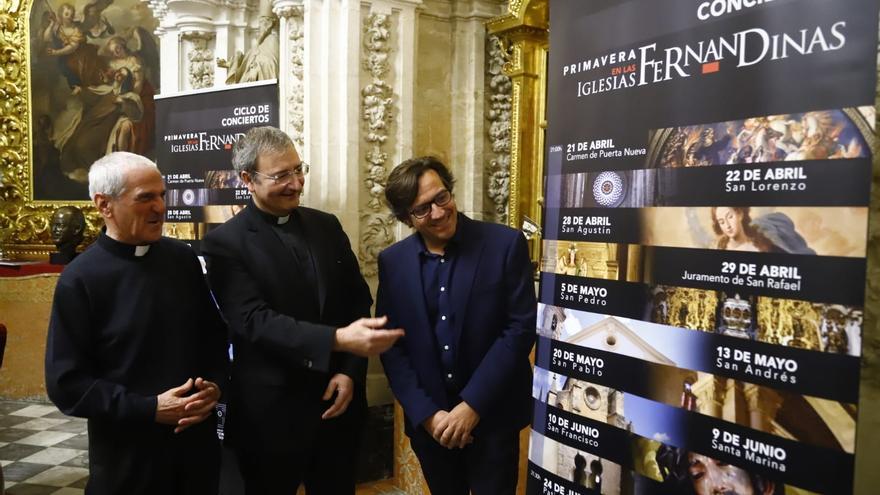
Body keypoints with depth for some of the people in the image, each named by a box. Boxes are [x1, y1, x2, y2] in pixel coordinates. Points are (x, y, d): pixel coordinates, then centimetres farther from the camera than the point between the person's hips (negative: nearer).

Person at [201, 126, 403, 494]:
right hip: (271, 413, -4)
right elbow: (255, 321, -20)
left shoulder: (327, 225, 6)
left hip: (338, 401, 4)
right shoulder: (225, 243, -9)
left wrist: (350, 370, -7)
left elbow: (358, 299, 6)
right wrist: (337, 339, -32)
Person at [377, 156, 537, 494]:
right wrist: (426, 412, -9)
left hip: (492, 416, -2)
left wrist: (472, 405, -15)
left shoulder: (505, 244, -10)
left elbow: (521, 328, -12)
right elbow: (391, 344, 0)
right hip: (427, 420, 3)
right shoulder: (392, 262, -1)